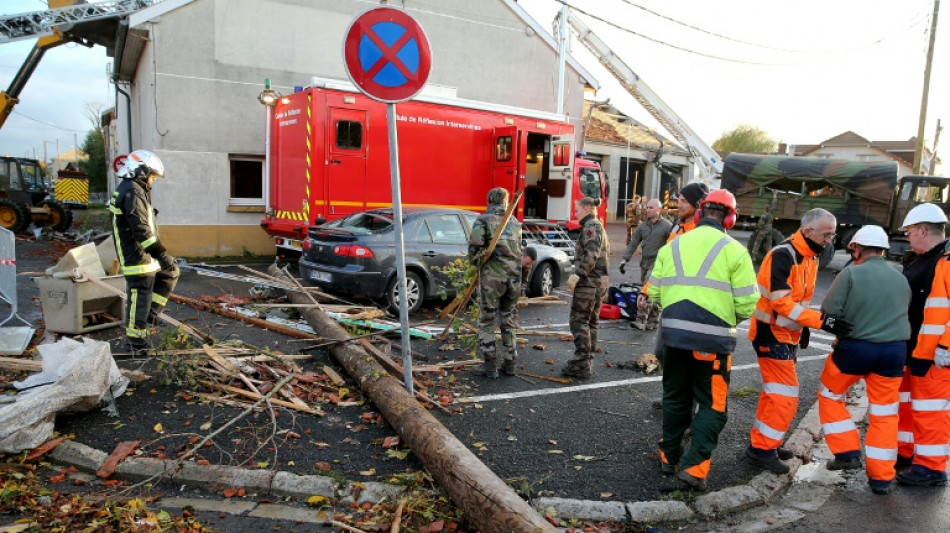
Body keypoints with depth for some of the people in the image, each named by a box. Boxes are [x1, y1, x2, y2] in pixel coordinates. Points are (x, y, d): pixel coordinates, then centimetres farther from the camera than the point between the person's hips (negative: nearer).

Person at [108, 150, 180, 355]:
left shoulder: (130, 190, 16)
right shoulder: (133, 192, -18)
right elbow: (140, 229, -26)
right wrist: (162, 254, -26)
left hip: (143, 255, 11)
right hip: (137, 257, -11)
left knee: (171, 273, 21)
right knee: (139, 297, -2)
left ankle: (151, 313, 19)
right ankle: (136, 343, 10)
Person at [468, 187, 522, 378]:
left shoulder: (483, 219, -2)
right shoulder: (514, 222, 14)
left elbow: (475, 245, -15)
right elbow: (519, 249, 14)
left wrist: (475, 261, 4)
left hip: (492, 276, -4)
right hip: (514, 277, 5)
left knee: (487, 322, 5)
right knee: (508, 322, 16)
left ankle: (490, 366, 6)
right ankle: (510, 363, 20)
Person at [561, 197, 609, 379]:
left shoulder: (590, 227, -11)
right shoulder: (599, 227, 20)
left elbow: (591, 255, -22)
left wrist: (576, 275, -23)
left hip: (589, 281, -10)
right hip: (600, 281, 10)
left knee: (578, 321, -8)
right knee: (590, 322, 13)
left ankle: (581, 364, -9)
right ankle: (587, 362, 18)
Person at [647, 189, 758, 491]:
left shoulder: (671, 247, 5)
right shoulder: (734, 251, -6)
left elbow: (654, 292, 6)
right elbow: (747, 304, -7)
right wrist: (730, 318, 14)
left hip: (673, 334, 4)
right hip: (712, 340, -4)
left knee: (675, 398, 20)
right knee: (712, 404, 10)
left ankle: (668, 457, 30)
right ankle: (694, 466, 5)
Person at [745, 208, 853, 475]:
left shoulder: (810, 256, 8)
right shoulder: (783, 255, -21)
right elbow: (781, 301, -27)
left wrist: (804, 327, 17)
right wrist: (822, 320, -30)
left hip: (787, 334, 10)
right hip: (771, 333, -10)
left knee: (775, 391, 17)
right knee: (785, 394, -7)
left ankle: (762, 442, 29)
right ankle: (762, 447, 5)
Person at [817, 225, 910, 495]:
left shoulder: (851, 273, -9)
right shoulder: (901, 279, 8)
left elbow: (829, 311, -11)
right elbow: (904, 314, 13)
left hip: (855, 347, -4)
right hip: (895, 349, 5)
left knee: (830, 397, 18)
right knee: (884, 414, 12)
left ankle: (847, 452, 14)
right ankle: (881, 478, 16)